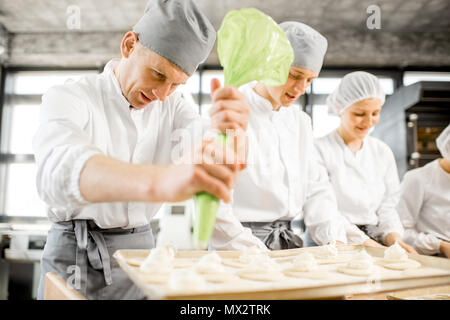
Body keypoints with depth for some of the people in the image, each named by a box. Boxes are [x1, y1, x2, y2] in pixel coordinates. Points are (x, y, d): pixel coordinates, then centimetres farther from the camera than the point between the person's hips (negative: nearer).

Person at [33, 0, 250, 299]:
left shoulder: (173, 106, 1)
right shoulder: (67, 98, -13)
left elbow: (205, 148, -18)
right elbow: (60, 170, -35)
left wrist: (227, 130, -43)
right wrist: (161, 181, -54)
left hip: (141, 249, 4)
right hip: (75, 255, -3)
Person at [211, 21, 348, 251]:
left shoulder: (300, 121, 13)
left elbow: (316, 187, 14)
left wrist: (333, 239, 1)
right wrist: (257, 253, -17)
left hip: (293, 244, 6)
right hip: (241, 248, -5)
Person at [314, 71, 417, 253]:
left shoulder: (382, 152, 12)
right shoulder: (319, 149, -7)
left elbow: (387, 206, 12)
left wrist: (394, 238, -8)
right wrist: (366, 242, -18)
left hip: (375, 239, 5)